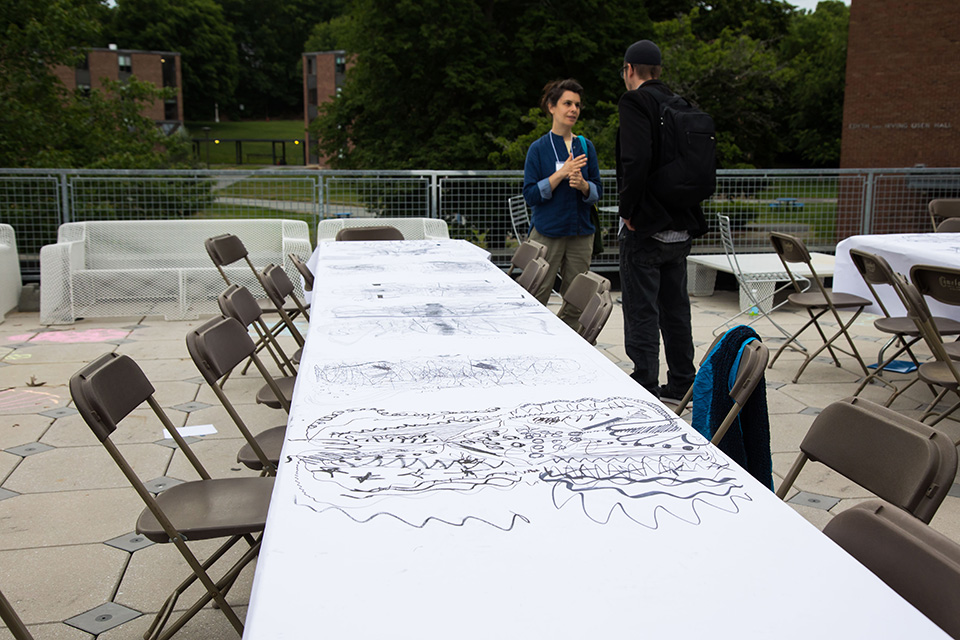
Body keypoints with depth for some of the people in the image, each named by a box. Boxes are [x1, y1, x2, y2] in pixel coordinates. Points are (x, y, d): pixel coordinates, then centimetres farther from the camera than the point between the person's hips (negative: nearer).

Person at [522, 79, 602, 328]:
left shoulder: (586, 146, 9)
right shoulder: (538, 148, -1)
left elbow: (598, 190, 9)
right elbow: (530, 195, -6)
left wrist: (582, 185, -13)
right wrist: (562, 174, -17)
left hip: (581, 234, 4)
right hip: (547, 233, -4)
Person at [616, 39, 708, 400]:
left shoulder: (635, 102, -11)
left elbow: (637, 159, -24)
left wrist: (628, 210, -14)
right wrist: (687, 213, 14)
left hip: (646, 226, -8)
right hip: (681, 225, 8)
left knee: (641, 313, -1)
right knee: (675, 307, 17)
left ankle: (645, 393, 4)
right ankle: (682, 384, 27)